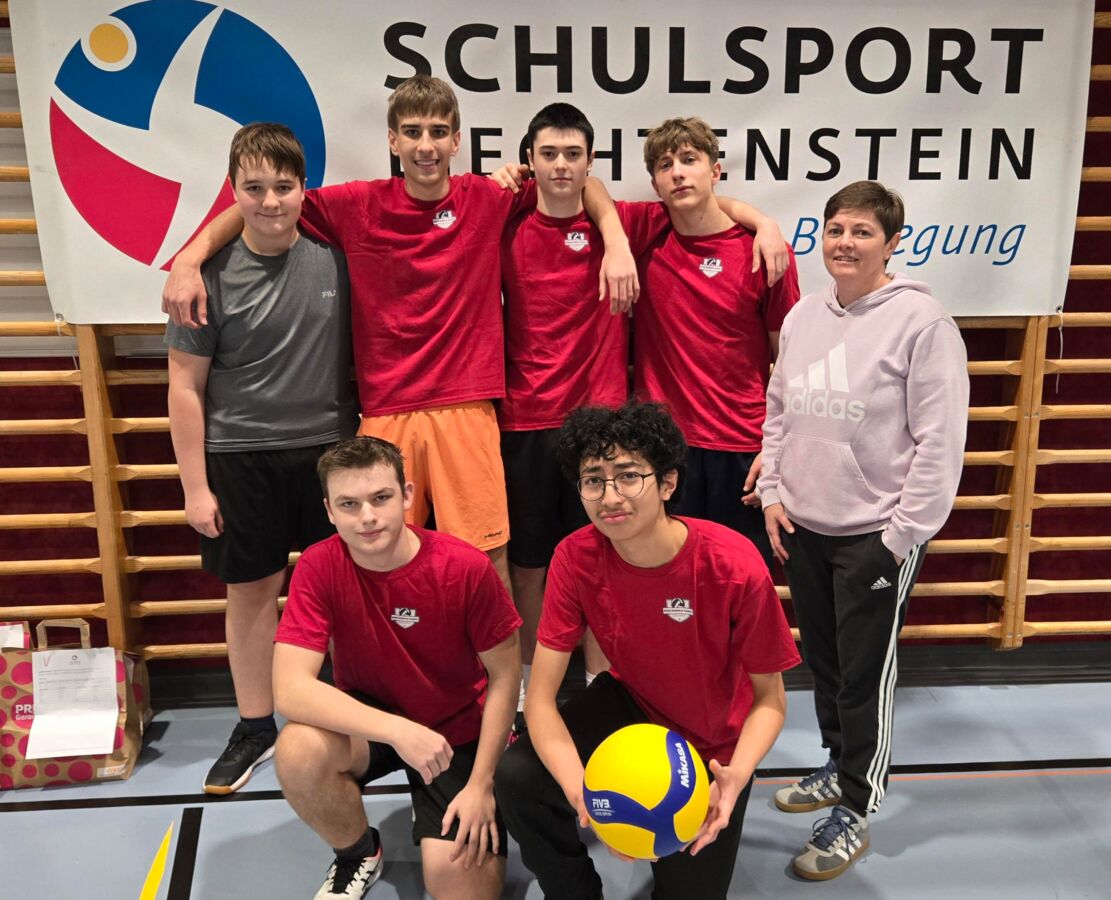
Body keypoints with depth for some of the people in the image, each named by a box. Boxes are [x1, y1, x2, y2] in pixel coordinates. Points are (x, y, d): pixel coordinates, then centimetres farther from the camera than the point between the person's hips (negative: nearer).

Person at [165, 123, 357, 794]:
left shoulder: (335, 259, -2)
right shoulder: (213, 275, -6)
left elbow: (361, 354, 10)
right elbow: (186, 387, -3)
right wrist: (195, 486, -4)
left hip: (330, 449, 1)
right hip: (241, 458, -1)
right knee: (252, 592, 10)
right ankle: (256, 727, 27)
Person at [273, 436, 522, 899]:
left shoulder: (466, 567, -22)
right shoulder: (319, 567, -19)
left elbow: (504, 675, -11)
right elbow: (290, 688, -26)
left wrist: (481, 784, -13)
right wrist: (397, 730, -37)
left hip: (457, 731, -1)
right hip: (369, 720, 2)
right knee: (298, 751, -30)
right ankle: (358, 852, 2)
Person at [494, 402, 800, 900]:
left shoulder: (736, 568, -30)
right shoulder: (575, 559, -23)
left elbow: (769, 700, -17)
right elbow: (540, 697, -22)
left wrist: (737, 776, -37)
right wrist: (579, 791, -40)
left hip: (712, 746, -1)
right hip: (629, 703, 2)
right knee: (516, 778, -22)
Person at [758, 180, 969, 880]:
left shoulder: (921, 319, -13)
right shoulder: (802, 318, 6)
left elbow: (941, 439, -14)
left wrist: (904, 533, -14)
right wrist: (773, 493, 7)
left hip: (878, 533, -6)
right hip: (803, 528, 6)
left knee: (866, 672, 4)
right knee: (821, 658, 18)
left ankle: (855, 811, 20)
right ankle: (839, 766, 39)